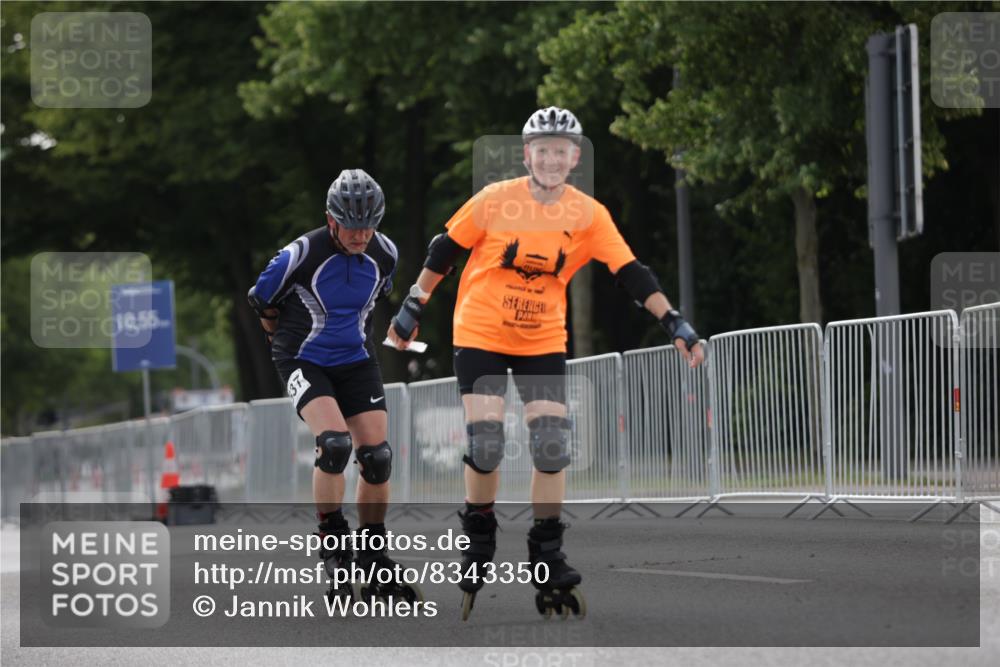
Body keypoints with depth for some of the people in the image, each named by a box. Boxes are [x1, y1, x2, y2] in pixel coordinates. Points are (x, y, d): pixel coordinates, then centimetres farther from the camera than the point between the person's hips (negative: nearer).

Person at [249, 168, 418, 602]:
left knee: (377, 455, -4)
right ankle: (331, 538, -10)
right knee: (335, 442, -25)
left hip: (356, 361, 5)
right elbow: (262, 301, -5)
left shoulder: (384, 253, -6)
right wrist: (286, 337, 11)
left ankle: (372, 550, 13)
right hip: (303, 362, -4)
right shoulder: (302, 254, -21)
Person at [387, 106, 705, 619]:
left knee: (552, 443, -8)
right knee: (484, 443, -10)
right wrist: (413, 307, 4)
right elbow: (445, 250, 0)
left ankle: (547, 557, 3)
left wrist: (674, 323, -14)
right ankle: (479, 537, 14)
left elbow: (630, 272, -7)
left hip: (543, 341, 2)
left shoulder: (588, 215, -6)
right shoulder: (495, 200, -10)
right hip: (480, 335, -2)